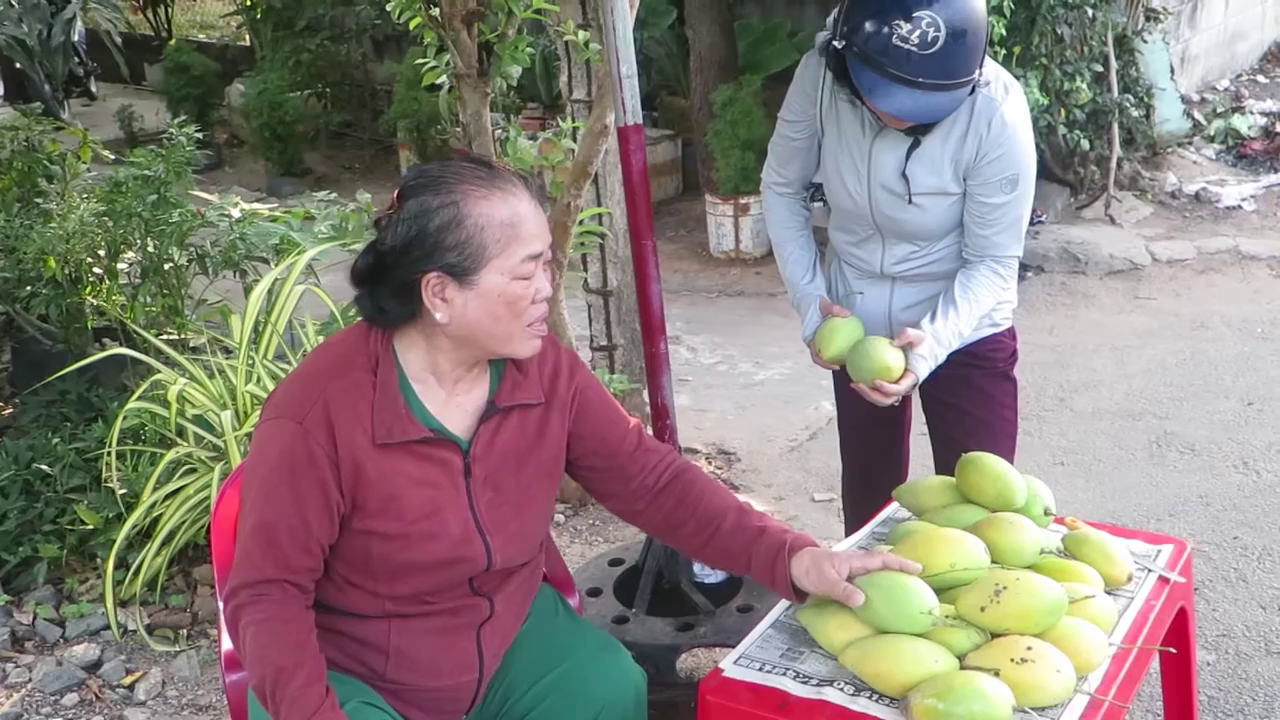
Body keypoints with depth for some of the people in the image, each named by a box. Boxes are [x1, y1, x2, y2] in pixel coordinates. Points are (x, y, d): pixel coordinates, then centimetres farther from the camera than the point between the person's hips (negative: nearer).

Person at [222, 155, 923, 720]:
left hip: (509, 638, 4)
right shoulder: (316, 415, -25)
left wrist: (791, 558, -15)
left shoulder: (547, 372, -10)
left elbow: (652, 480, -5)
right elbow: (266, 594, -18)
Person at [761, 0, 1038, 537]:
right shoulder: (821, 74, -23)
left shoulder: (996, 112, -29)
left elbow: (992, 263, -19)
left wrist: (929, 345, -35)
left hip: (964, 331, -2)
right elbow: (781, 190, -6)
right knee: (867, 494, 18)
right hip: (856, 323, 3)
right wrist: (810, 302, -12)